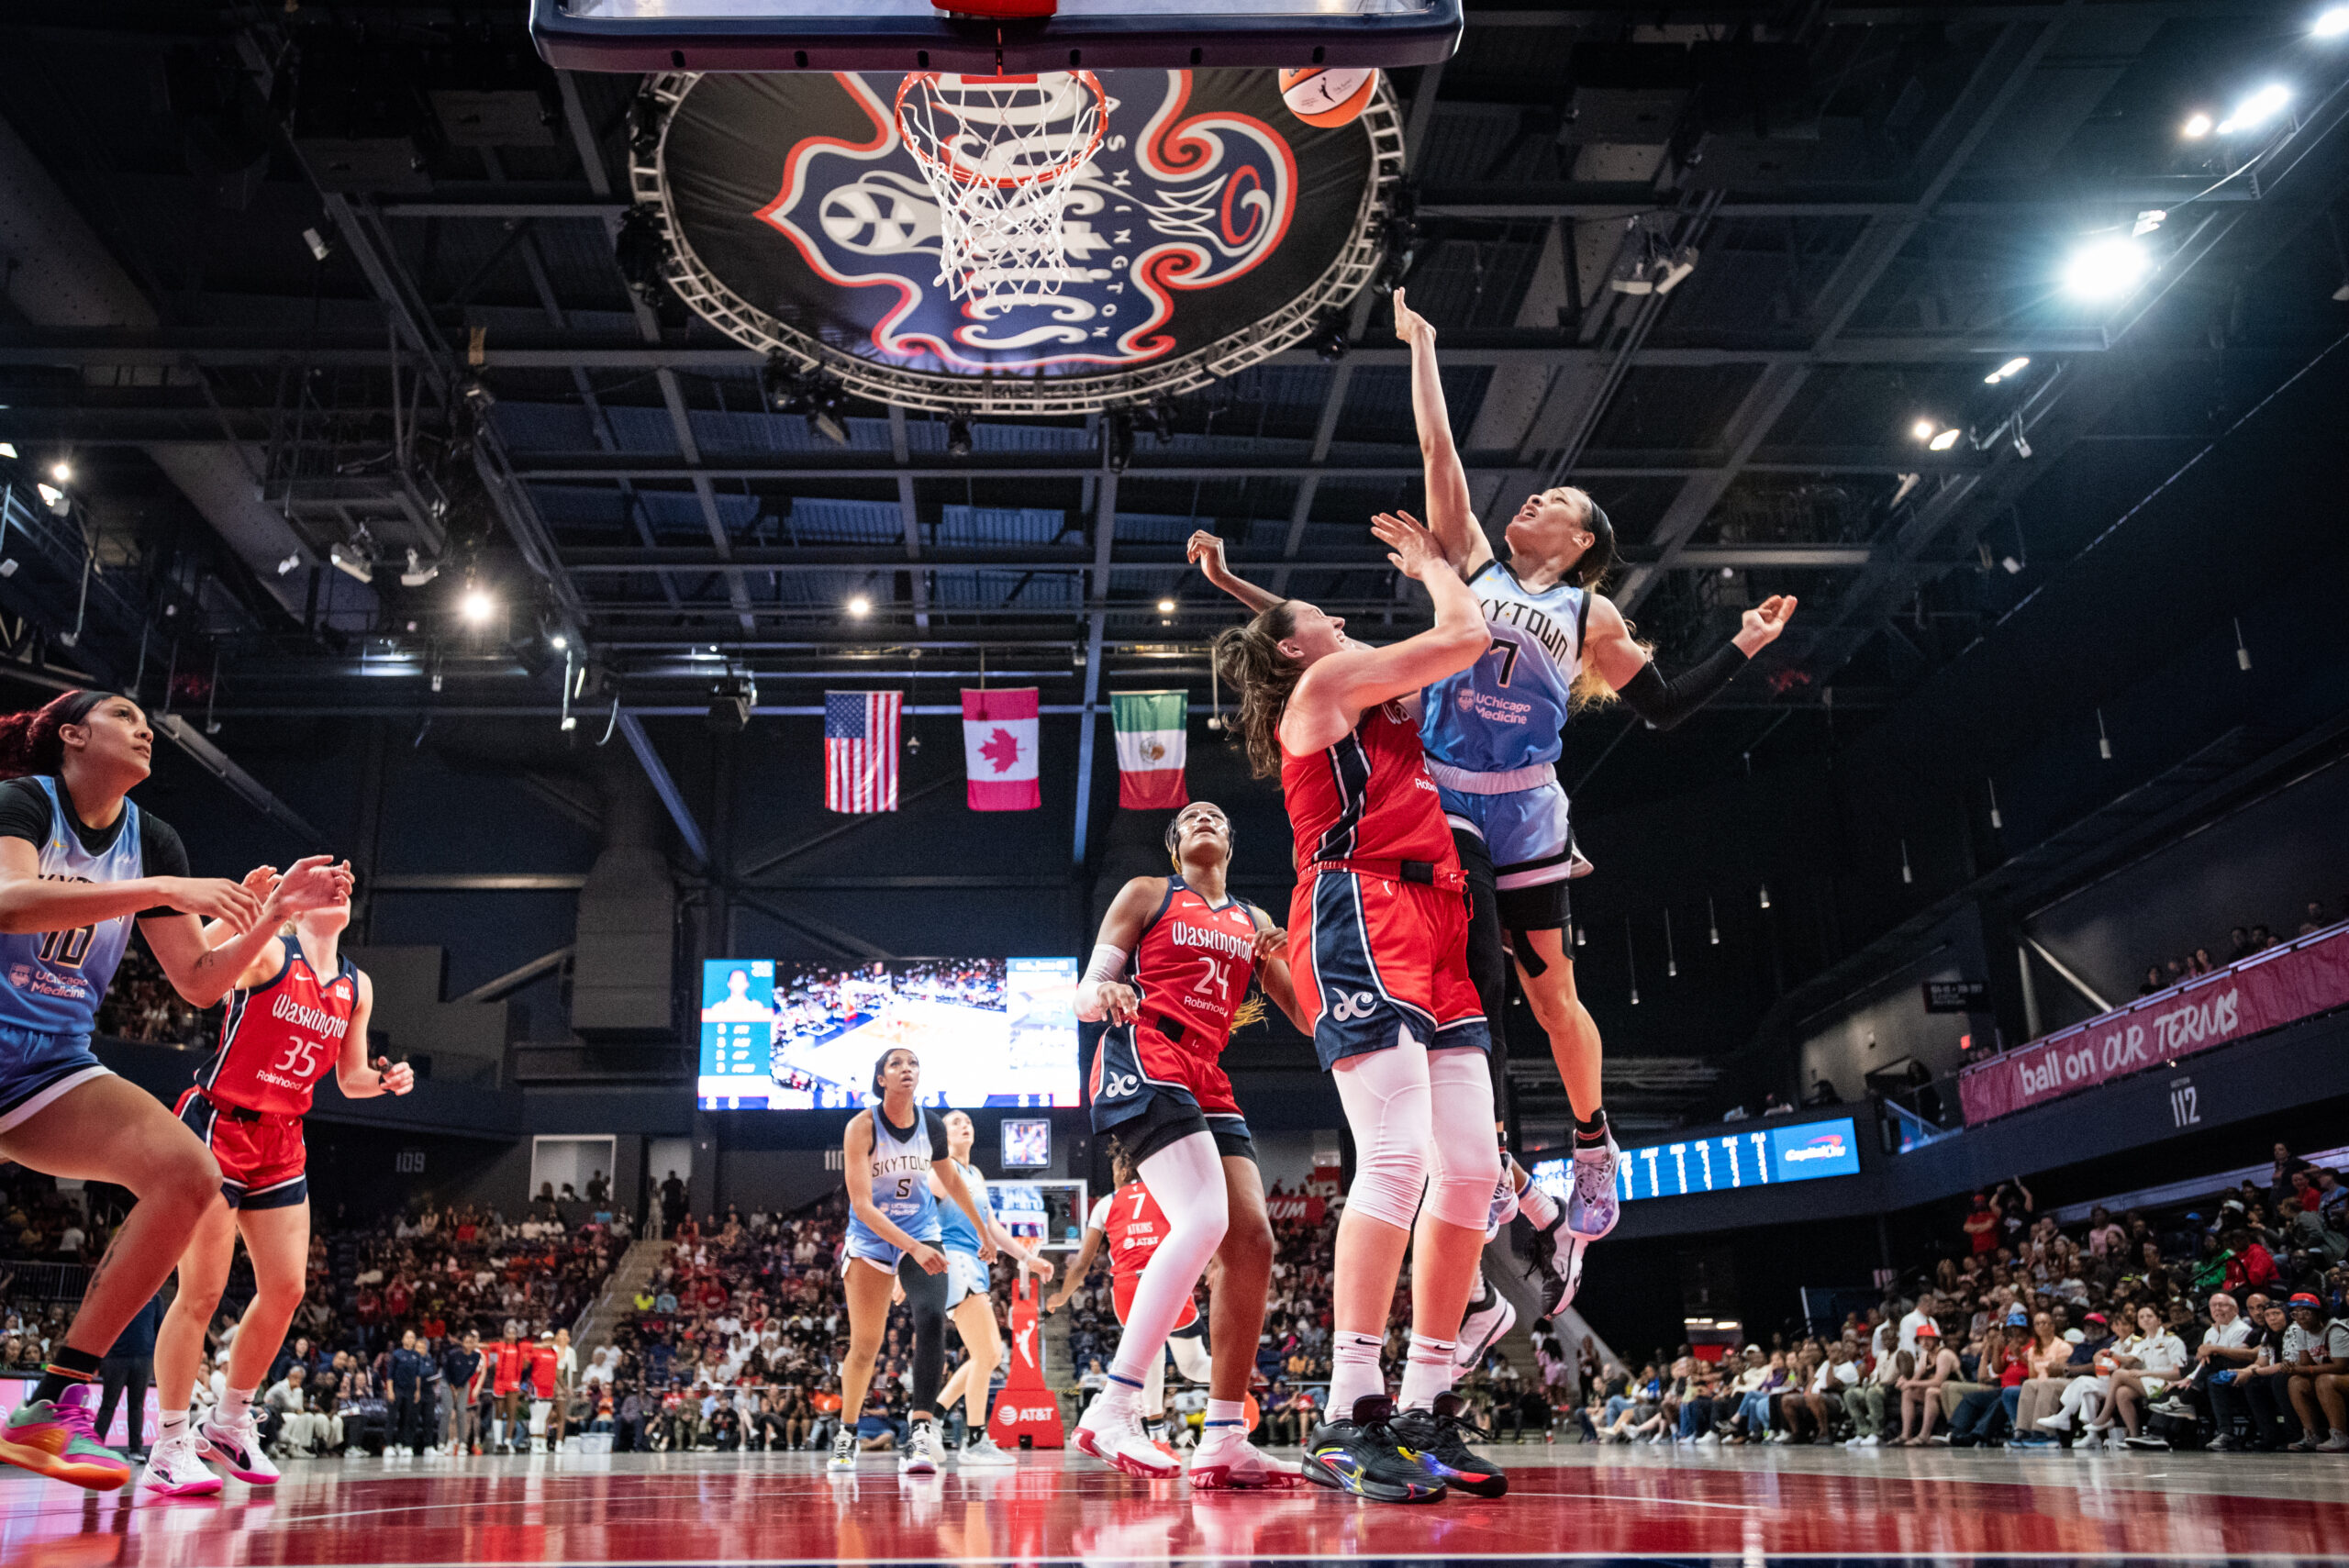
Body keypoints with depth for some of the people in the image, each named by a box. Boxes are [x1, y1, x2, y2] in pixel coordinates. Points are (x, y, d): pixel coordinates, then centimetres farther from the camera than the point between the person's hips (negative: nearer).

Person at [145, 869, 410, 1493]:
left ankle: (229, 1424, 21)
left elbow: (349, 1078, 18)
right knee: (203, 1292, -7)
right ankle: (170, 1447, 4)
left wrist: (385, 1080, -4)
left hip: (281, 1142, 7)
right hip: (216, 1127, -7)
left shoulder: (357, 986, 10)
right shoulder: (267, 951, -9)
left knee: (286, 1290, 3)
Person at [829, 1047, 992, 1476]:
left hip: (922, 1234, 2)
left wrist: (983, 1231, 21)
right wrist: (912, 1247, -35)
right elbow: (862, 1205, -24)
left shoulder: (932, 1124, -6)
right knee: (865, 1344, 5)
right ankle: (846, 1434, 28)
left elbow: (952, 1181, 14)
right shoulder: (861, 1127, -18)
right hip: (871, 1240, -2)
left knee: (932, 1318, -24)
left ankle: (919, 1432, -26)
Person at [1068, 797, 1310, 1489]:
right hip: (1143, 1057, -6)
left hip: (1207, 1080, 6)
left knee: (1251, 1240, -6)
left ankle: (1224, 1441, -1)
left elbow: (1311, 1021, 20)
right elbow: (1086, 995, 4)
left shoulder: (1255, 923, 24)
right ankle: (1113, 1409, -26)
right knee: (1204, 1219, -26)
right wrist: (1102, 994, -21)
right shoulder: (1148, 894, 12)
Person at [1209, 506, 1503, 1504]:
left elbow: (1461, 646, 40)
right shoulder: (1323, 683, 5)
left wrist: (1425, 560, 37)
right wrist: (1427, 560, 20)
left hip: (1430, 933, 9)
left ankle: (1426, 1411, 5)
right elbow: (1467, 635, 3)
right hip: (1361, 923, -9)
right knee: (1399, 1158, -20)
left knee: (1472, 1169, 0)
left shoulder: (1370, 703, 31)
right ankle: (1349, 1417, -20)